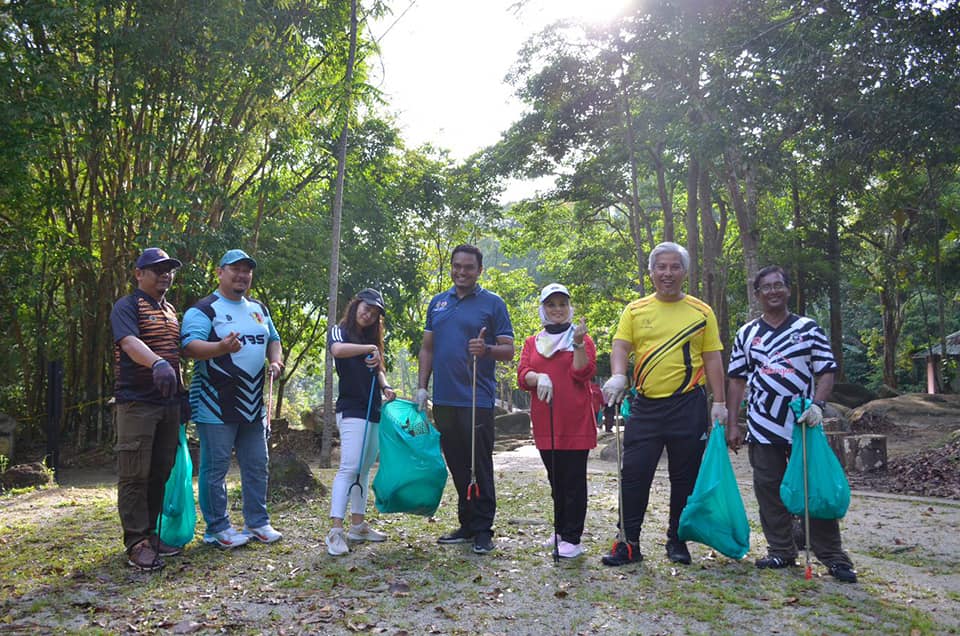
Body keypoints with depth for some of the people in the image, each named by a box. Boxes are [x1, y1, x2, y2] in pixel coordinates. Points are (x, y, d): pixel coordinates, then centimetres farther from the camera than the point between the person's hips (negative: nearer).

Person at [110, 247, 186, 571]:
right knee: (135, 474, -4)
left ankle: (151, 534, 20)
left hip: (168, 402, 7)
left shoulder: (170, 311, 18)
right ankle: (136, 543, 2)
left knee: (161, 472, 10)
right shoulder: (127, 306, -5)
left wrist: (181, 389, 20)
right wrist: (158, 363, -43)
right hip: (137, 401, -7)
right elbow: (129, 341, -25)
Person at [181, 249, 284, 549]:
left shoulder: (259, 309, 15)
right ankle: (217, 528, 14)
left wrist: (276, 361, 3)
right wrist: (221, 347, -38)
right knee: (215, 468, 2)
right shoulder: (203, 309, -8)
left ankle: (257, 522, 26)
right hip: (216, 405, -7)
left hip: (253, 404, 7)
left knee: (257, 465, 14)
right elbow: (190, 346, -20)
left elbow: (273, 340, 24)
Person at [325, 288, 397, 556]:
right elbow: (337, 349, -28)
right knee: (349, 468, -15)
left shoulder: (371, 338, 17)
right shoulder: (340, 331, -4)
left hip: (374, 412, 8)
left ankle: (357, 525, 17)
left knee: (364, 470, 11)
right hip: (352, 411, -8)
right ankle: (336, 531, -16)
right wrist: (370, 349, -24)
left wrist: (385, 387, 2)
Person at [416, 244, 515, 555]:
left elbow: (508, 350, -4)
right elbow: (427, 348, 16)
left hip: (477, 400, -5)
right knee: (457, 467, 13)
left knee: (479, 468, 0)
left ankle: (483, 531, 10)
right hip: (443, 399, 5)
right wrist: (421, 387, 7)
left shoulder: (493, 303, 0)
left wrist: (486, 350, -24)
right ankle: (466, 525, 25)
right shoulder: (437, 302, 14)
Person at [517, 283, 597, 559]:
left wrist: (579, 343, -19)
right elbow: (522, 376, 3)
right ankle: (561, 531, 27)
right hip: (545, 423, 4)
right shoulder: (532, 343, 14)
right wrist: (538, 377, -17)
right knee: (556, 480, 14)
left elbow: (583, 373, -8)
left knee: (574, 480, -3)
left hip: (576, 422, -4)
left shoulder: (582, 339, 5)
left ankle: (572, 539, 2)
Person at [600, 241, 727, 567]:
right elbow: (620, 347, -1)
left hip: (688, 406, 0)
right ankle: (629, 543, 10)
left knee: (685, 477, 8)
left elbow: (712, 358, 4)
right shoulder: (635, 310, 7)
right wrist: (618, 376, -21)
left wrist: (719, 402, -3)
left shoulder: (701, 312, 5)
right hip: (645, 405, 1)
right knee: (634, 475, -1)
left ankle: (677, 541, 23)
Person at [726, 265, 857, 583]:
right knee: (769, 491, 7)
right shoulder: (746, 334, 8)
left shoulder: (808, 328, 4)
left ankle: (833, 557, 11)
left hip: (803, 424, -2)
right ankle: (781, 551, 19)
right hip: (762, 428, 2)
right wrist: (733, 424, 5)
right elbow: (737, 379, 9)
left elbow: (827, 372, 1)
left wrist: (817, 405, -17)